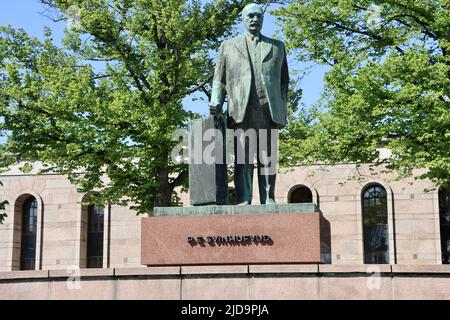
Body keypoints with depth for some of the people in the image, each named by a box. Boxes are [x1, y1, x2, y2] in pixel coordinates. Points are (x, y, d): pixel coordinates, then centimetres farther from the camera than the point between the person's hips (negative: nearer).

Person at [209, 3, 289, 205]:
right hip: (241, 110, -1)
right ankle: (243, 202, -9)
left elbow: (283, 81, 17)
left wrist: (283, 111, 6)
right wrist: (215, 103, -5)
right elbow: (219, 81, 13)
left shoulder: (277, 46, 21)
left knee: (268, 159, -3)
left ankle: (268, 202, -4)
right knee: (242, 159, -7)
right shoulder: (228, 46, 18)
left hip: (269, 110, 1)